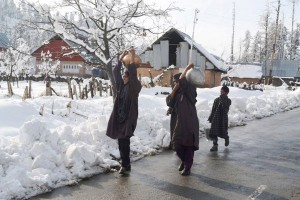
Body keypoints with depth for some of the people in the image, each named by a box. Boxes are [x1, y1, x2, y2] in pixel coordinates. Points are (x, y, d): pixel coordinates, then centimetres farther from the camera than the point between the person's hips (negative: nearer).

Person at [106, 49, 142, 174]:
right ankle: (125, 165, 19)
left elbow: (133, 74, -20)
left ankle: (126, 165, 1)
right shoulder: (121, 85, 12)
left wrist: (132, 57, -19)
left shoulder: (135, 87, -6)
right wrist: (121, 58, 7)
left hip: (129, 118, -7)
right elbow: (115, 73, 11)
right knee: (121, 142, 9)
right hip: (119, 117, 7)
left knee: (124, 142, -8)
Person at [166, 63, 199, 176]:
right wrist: (174, 89, -12)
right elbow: (169, 102, -4)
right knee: (177, 145, 9)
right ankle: (184, 161, 34)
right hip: (178, 123, 6)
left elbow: (182, 82, -28)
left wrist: (186, 69, -27)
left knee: (188, 146, 1)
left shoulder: (189, 91, -7)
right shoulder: (176, 93, 12)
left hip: (189, 123, -6)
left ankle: (187, 167, 14)